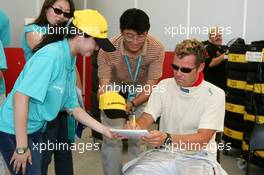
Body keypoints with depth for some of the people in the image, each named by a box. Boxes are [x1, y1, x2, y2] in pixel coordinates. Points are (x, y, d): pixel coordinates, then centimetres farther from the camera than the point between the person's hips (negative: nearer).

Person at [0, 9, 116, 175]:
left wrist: (104, 129, 5)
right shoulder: (51, 55, -23)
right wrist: (21, 146, -26)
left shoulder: (70, 61, 4)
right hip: (15, 130, -9)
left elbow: (72, 107, 9)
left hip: (34, 129, 9)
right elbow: (21, 96, -28)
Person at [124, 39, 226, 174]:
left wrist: (167, 139, -35)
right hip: (165, 153, 2)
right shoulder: (164, 86, 3)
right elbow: (147, 117, 0)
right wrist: (137, 128, -26)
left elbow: (202, 140, -18)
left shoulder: (215, 95, -9)